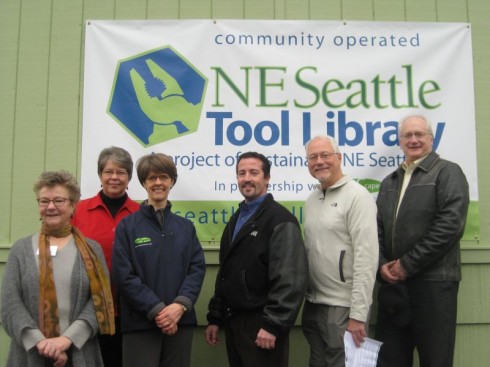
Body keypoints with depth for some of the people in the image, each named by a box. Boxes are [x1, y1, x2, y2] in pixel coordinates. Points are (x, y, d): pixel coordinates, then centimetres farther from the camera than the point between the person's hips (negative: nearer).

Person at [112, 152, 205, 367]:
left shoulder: (186, 227, 11)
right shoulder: (127, 226, 0)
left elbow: (197, 268, 3)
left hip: (180, 321, 3)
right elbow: (123, 275, -8)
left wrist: (180, 305, -13)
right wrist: (156, 310, -14)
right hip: (140, 323, -3)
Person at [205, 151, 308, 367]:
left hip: (261, 325, -7)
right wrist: (215, 318, 14)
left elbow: (290, 279, -19)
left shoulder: (280, 220, -11)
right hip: (233, 323, 7)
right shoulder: (236, 220, 14)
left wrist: (273, 324, -21)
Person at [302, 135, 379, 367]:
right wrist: (307, 299, 9)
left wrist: (358, 314, -20)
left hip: (343, 307, -7)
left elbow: (366, 258, -17)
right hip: (313, 304, 7)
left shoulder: (357, 196, -11)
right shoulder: (311, 200, 12)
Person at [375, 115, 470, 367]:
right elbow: (377, 228, 14)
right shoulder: (389, 181, 18)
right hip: (392, 283, 6)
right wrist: (382, 264, -4)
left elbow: (450, 224, -13)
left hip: (433, 282, -5)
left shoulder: (447, 172, 0)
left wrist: (408, 264, -14)